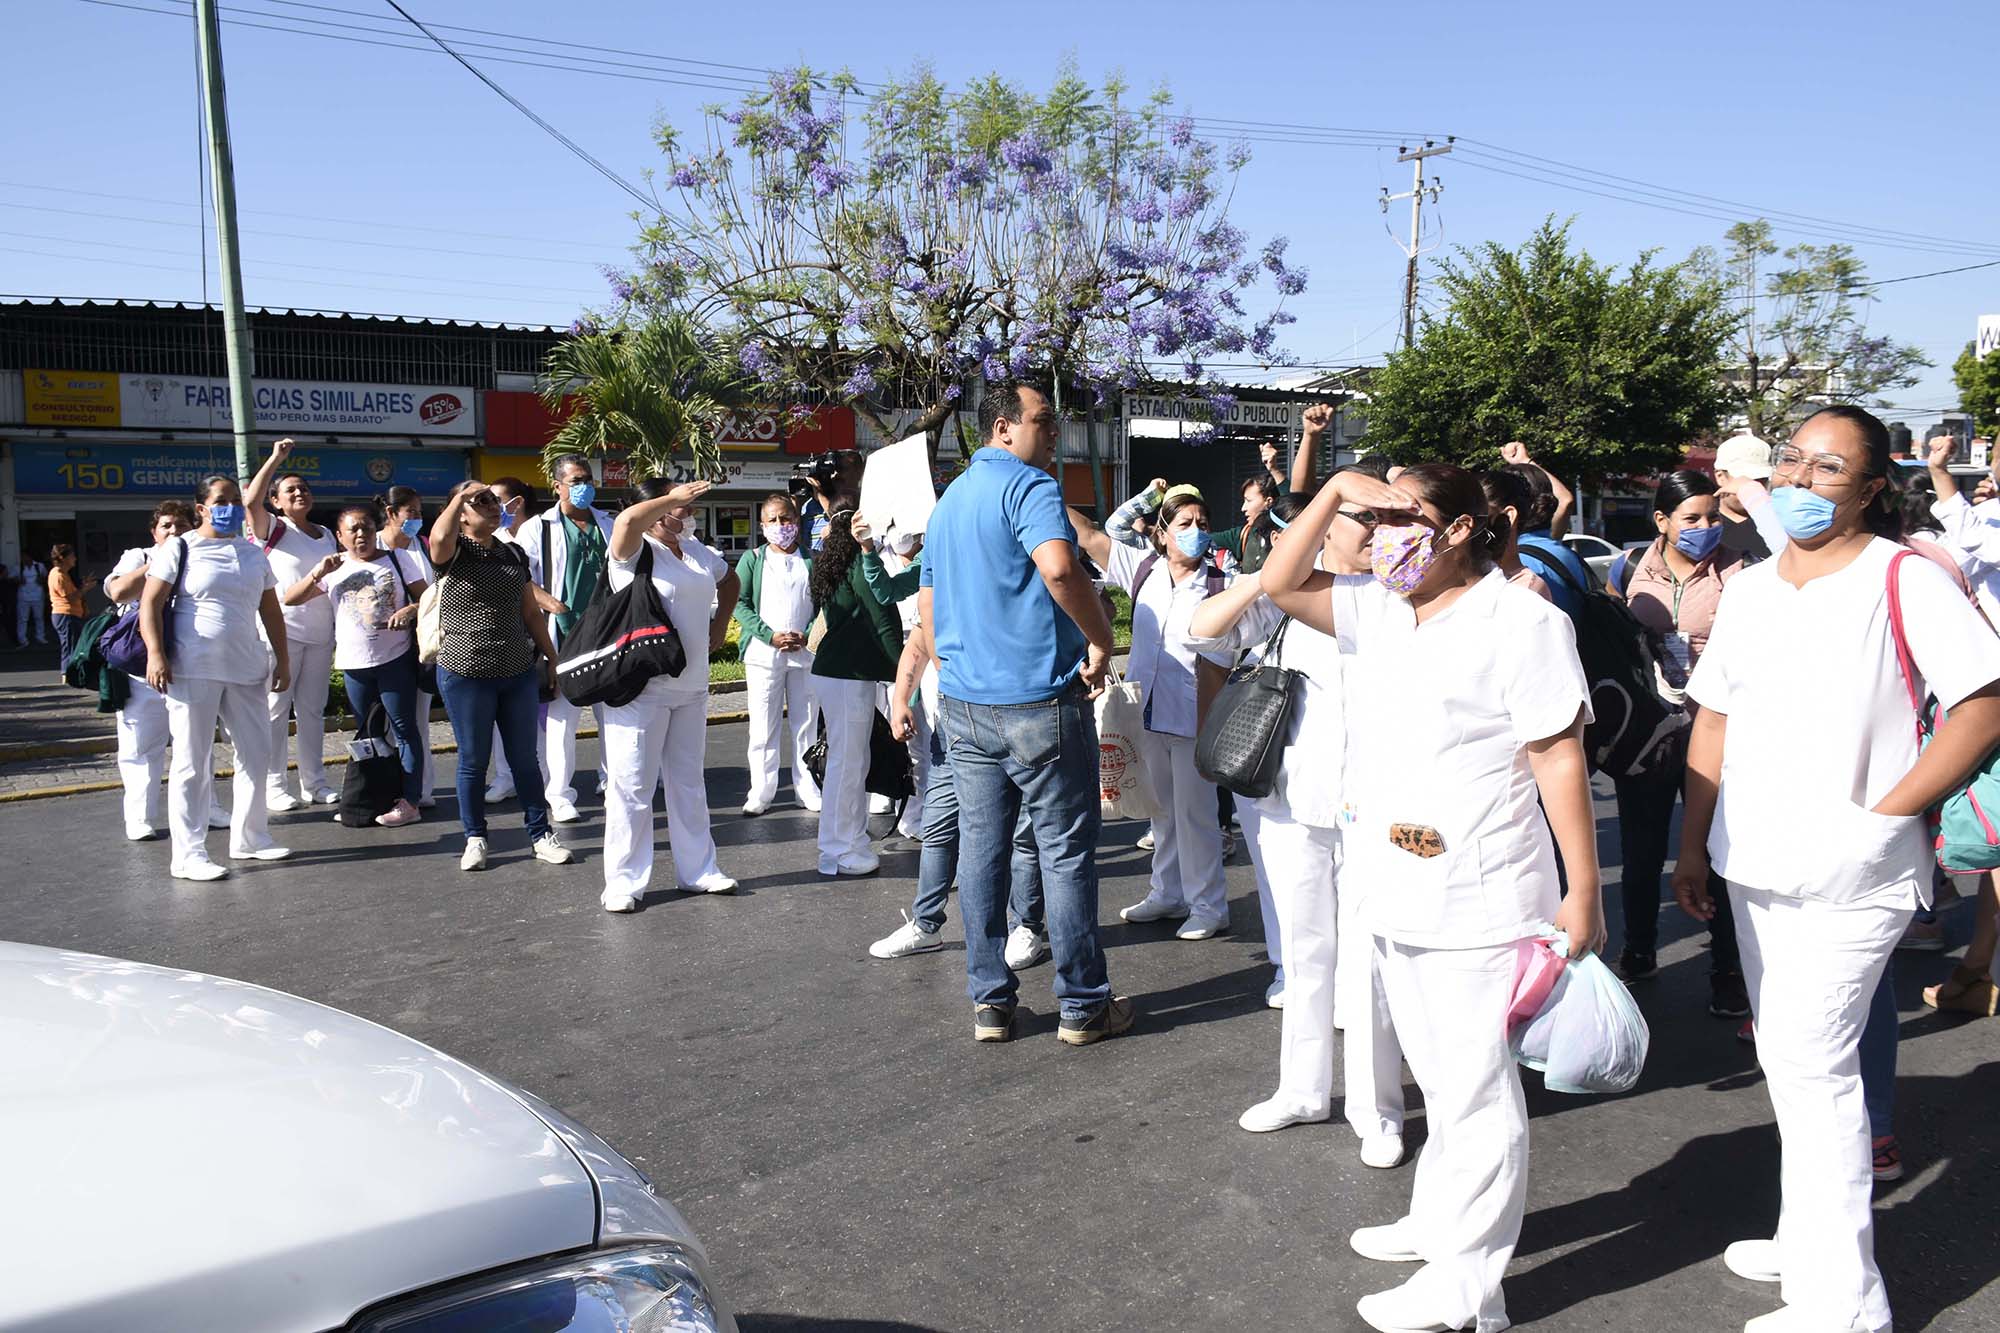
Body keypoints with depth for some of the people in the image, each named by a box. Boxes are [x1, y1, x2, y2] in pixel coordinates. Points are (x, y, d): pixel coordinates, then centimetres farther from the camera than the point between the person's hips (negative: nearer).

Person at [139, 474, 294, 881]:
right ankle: (188, 855, 4)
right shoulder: (179, 549, -1)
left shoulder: (253, 554, 14)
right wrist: (155, 653, -16)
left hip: (246, 669, 6)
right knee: (193, 763, -2)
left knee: (256, 754, 10)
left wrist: (282, 658, 12)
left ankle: (249, 839, 24)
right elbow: (151, 602, -6)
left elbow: (271, 610, 17)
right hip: (193, 671, -6)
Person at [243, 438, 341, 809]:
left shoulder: (327, 535, 15)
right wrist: (276, 458, -22)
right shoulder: (273, 528, -2)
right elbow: (251, 500, -22)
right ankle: (275, 785, 4)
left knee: (313, 708, 11)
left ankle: (314, 782, 18)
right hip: (281, 631, -6)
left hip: (320, 634, 6)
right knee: (277, 708, -2)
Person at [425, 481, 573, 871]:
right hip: (466, 676, -4)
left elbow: (531, 612, 16)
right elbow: (438, 537, -31)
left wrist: (552, 657, 15)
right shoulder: (453, 551, -5)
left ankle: (541, 835, 18)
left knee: (525, 759, 9)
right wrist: (460, 495, -24)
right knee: (473, 761, 6)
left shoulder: (514, 555, 11)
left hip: (519, 673, 4)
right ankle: (475, 839, 21)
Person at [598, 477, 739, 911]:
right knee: (632, 786, -4)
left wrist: (720, 626, 18)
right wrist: (672, 498, -19)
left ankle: (697, 870, 25)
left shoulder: (697, 551, 11)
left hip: (691, 687, 7)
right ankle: (623, 882, 5)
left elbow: (729, 579, 30)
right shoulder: (634, 550, -10)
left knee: (688, 782, 15)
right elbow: (628, 519, -33)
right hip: (641, 690, -7)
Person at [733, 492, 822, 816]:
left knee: (806, 723, 7)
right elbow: (740, 604, -2)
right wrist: (771, 636, -13)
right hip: (763, 653, -1)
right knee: (763, 726, 1)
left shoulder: (810, 561, 6)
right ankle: (761, 792, 8)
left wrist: (806, 636, -12)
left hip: (805, 653, 1)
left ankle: (807, 789, 16)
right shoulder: (752, 559, 4)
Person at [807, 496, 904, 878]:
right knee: (847, 762, -4)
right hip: (848, 675, -9)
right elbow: (884, 620, -13)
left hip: (835, 670, 9)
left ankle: (852, 842, 21)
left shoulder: (830, 562, 14)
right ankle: (839, 852, 3)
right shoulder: (861, 563, -13)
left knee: (851, 760, 14)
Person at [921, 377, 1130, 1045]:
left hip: (963, 705, 8)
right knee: (1067, 853, 3)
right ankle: (1084, 1004, 12)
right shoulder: (1026, 483, -10)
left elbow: (927, 607, 22)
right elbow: (1059, 566, -29)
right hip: (1038, 702, -8)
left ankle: (990, 1002, 18)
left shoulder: (947, 502, 18)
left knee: (981, 850, 10)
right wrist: (1102, 641, -17)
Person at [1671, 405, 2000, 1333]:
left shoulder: (1905, 582, -9)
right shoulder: (1747, 590, 10)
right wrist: (1693, 842, 11)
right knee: (1787, 1057, 16)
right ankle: (1809, 1242, 33)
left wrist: (1885, 813, -16)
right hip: (1755, 867, 7)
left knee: (1811, 1060, -6)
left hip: (1850, 874, -6)